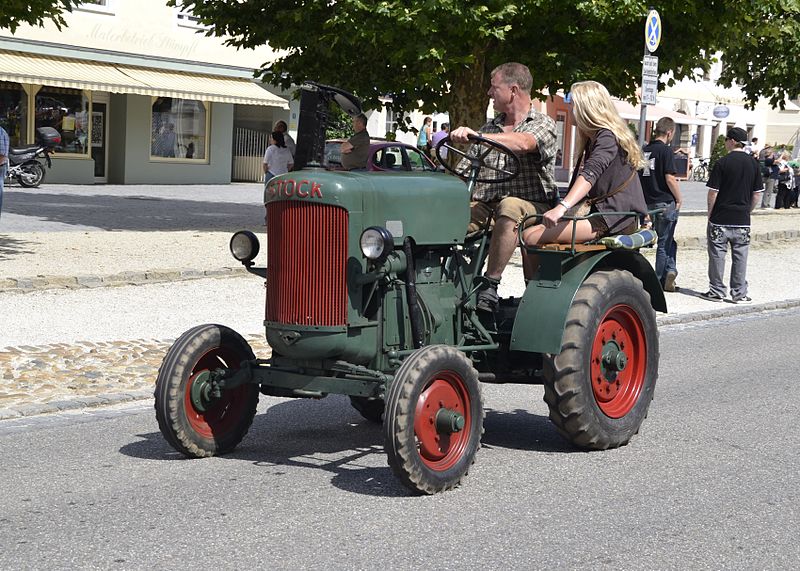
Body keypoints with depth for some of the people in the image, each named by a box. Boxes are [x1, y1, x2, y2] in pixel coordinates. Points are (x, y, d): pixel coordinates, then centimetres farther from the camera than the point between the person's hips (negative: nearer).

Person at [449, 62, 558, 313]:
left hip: (531, 206, -5)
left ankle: (490, 283, -34)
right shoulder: (490, 128, 22)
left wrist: (477, 136, -36)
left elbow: (523, 143, -24)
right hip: (485, 205, 5)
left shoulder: (543, 124, 1)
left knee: (510, 207, -40)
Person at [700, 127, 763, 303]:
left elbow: (713, 192, -9)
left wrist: (710, 213, 3)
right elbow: (757, 194, 6)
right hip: (742, 221, 3)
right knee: (740, 256, 8)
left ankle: (716, 292, 10)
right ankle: (739, 293, 11)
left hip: (720, 219, -3)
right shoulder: (753, 163, 3)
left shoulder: (722, 163, -10)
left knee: (717, 255, 6)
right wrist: (747, 211, 16)